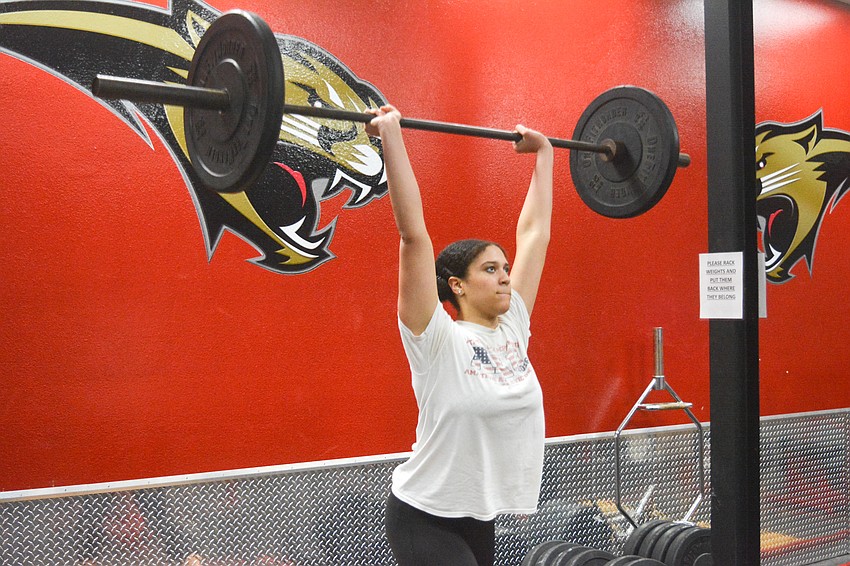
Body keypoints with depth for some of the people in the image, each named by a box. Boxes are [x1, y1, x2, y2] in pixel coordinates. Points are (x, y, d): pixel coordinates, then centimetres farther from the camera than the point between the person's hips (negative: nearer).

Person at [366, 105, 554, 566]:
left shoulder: (513, 327, 1)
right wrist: (391, 136, -24)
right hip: (425, 519, -7)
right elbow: (413, 233, -23)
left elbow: (535, 232, 6)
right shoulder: (436, 338, -15)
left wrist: (543, 153, 11)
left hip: (478, 517, 7)